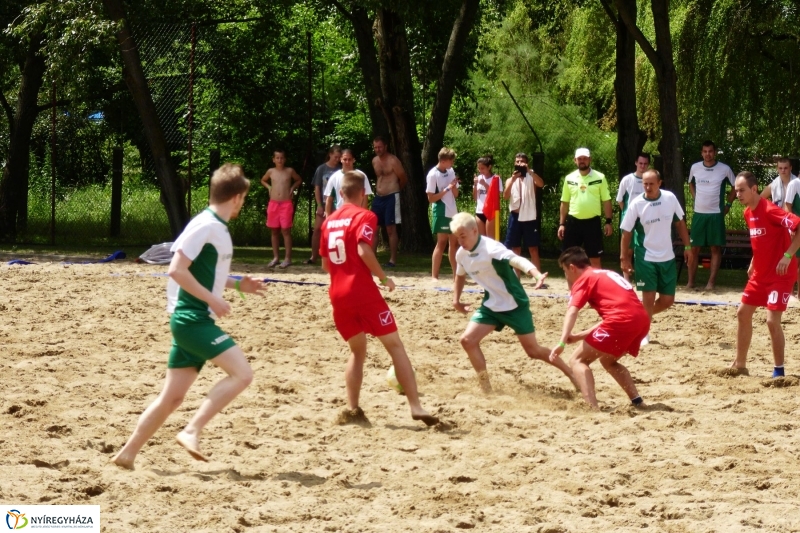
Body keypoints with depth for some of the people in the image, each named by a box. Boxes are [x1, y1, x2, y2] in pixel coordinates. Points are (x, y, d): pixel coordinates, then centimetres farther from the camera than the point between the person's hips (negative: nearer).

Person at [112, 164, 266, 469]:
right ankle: (191, 431, -16)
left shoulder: (218, 227, 15)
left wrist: (237, 285, 19)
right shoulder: (205, 226, -14)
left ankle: (127, 453, 14)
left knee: (172, 397, 10)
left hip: (195, 321, 10)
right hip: (192, 317, -10)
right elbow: (177, 270, -20)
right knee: (242, 373, -17)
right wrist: (212, 299, -18)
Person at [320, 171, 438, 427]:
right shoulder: (364, 216, -4)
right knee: (395, 346, -1)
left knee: (357, 351, 19)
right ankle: (415, 407, -10)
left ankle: (352, 409, 5)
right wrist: (384, 278, -8)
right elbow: (364, 251, -19)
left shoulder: (329, 221, 15)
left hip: (338, 294, 6)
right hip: (363, 292, -6)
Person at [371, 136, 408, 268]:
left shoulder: (393, 161, -11)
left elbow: (404, 179, -3)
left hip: (391, 197, -7)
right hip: (378, 197, 7)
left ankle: (393, 260, -1)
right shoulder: (374, 161, 11)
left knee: (391, 229, -5)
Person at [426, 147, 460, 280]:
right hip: (441, 213, -7)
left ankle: (456, 275, 16)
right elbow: (431, 198, -14)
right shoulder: (433, 175, -12)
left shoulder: (451, 171, 9)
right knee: (441, 243, -8)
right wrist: (446, 189, -20)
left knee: (454, 243, 10)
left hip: (453, 213, 7)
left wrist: (454, 185, -7)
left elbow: (455, 194, 13)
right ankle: (434, 276, -6)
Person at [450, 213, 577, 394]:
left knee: (533, 351, 0)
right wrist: (456, 300, 18)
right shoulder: (461, 254, -2)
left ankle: (572, 375, 20)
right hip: (491, 306, 7)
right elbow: (460, 275, 22)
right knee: (467, 339, -7)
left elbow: (517, 260, -42)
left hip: (514, 305, -7)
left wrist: (537, 275, -60)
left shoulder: (491, 248, -25)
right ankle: (486, 388, 6)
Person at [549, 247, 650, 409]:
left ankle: (592, 408, -17)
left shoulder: (583, 280, 8)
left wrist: (562, 343, -21)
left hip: (621, 321, -8)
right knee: (608, 360, 30)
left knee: (578, 360, 1)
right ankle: (637, 401, 19)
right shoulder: (606, 275, 31)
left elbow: (572, 312, -9)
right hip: (642, 320, 8)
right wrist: (580, 336, 26)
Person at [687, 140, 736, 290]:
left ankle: (711, 282, 3)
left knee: (716, 248, 0)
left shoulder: (724, 169, -6)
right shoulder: (695, 168, 3)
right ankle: (690, 282, 9)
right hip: (698, 214, 2)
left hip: (716, 214, -2)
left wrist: (728, 204, 3)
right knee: (694, 248, 3)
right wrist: (696, 199, 11)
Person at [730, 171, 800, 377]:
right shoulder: (748, 213, 7)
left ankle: (779, 370, -2)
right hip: (760, 274, 9)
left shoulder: (770, 210, -21)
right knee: (743, 313, 11)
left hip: (780, 274, -9)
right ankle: (740, 364, 22)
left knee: (772, 320, -14)